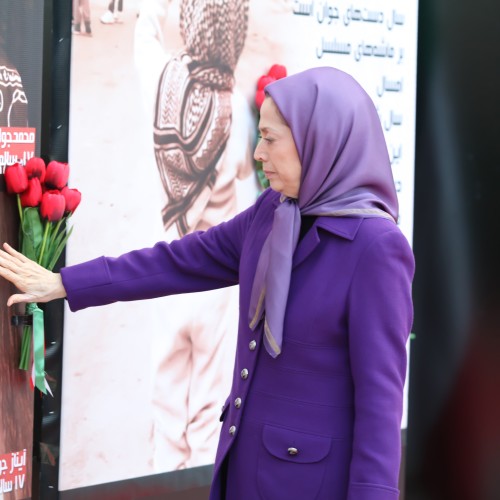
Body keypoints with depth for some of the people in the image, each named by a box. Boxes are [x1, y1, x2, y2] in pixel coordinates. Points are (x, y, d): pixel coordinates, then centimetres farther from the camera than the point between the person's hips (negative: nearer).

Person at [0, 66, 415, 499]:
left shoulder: (376, 246, -19)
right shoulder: (273, 212, 3)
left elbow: (380, 388, -20)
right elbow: (181, 262, 12)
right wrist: (63, 284, 14)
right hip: (247, 455, 7)